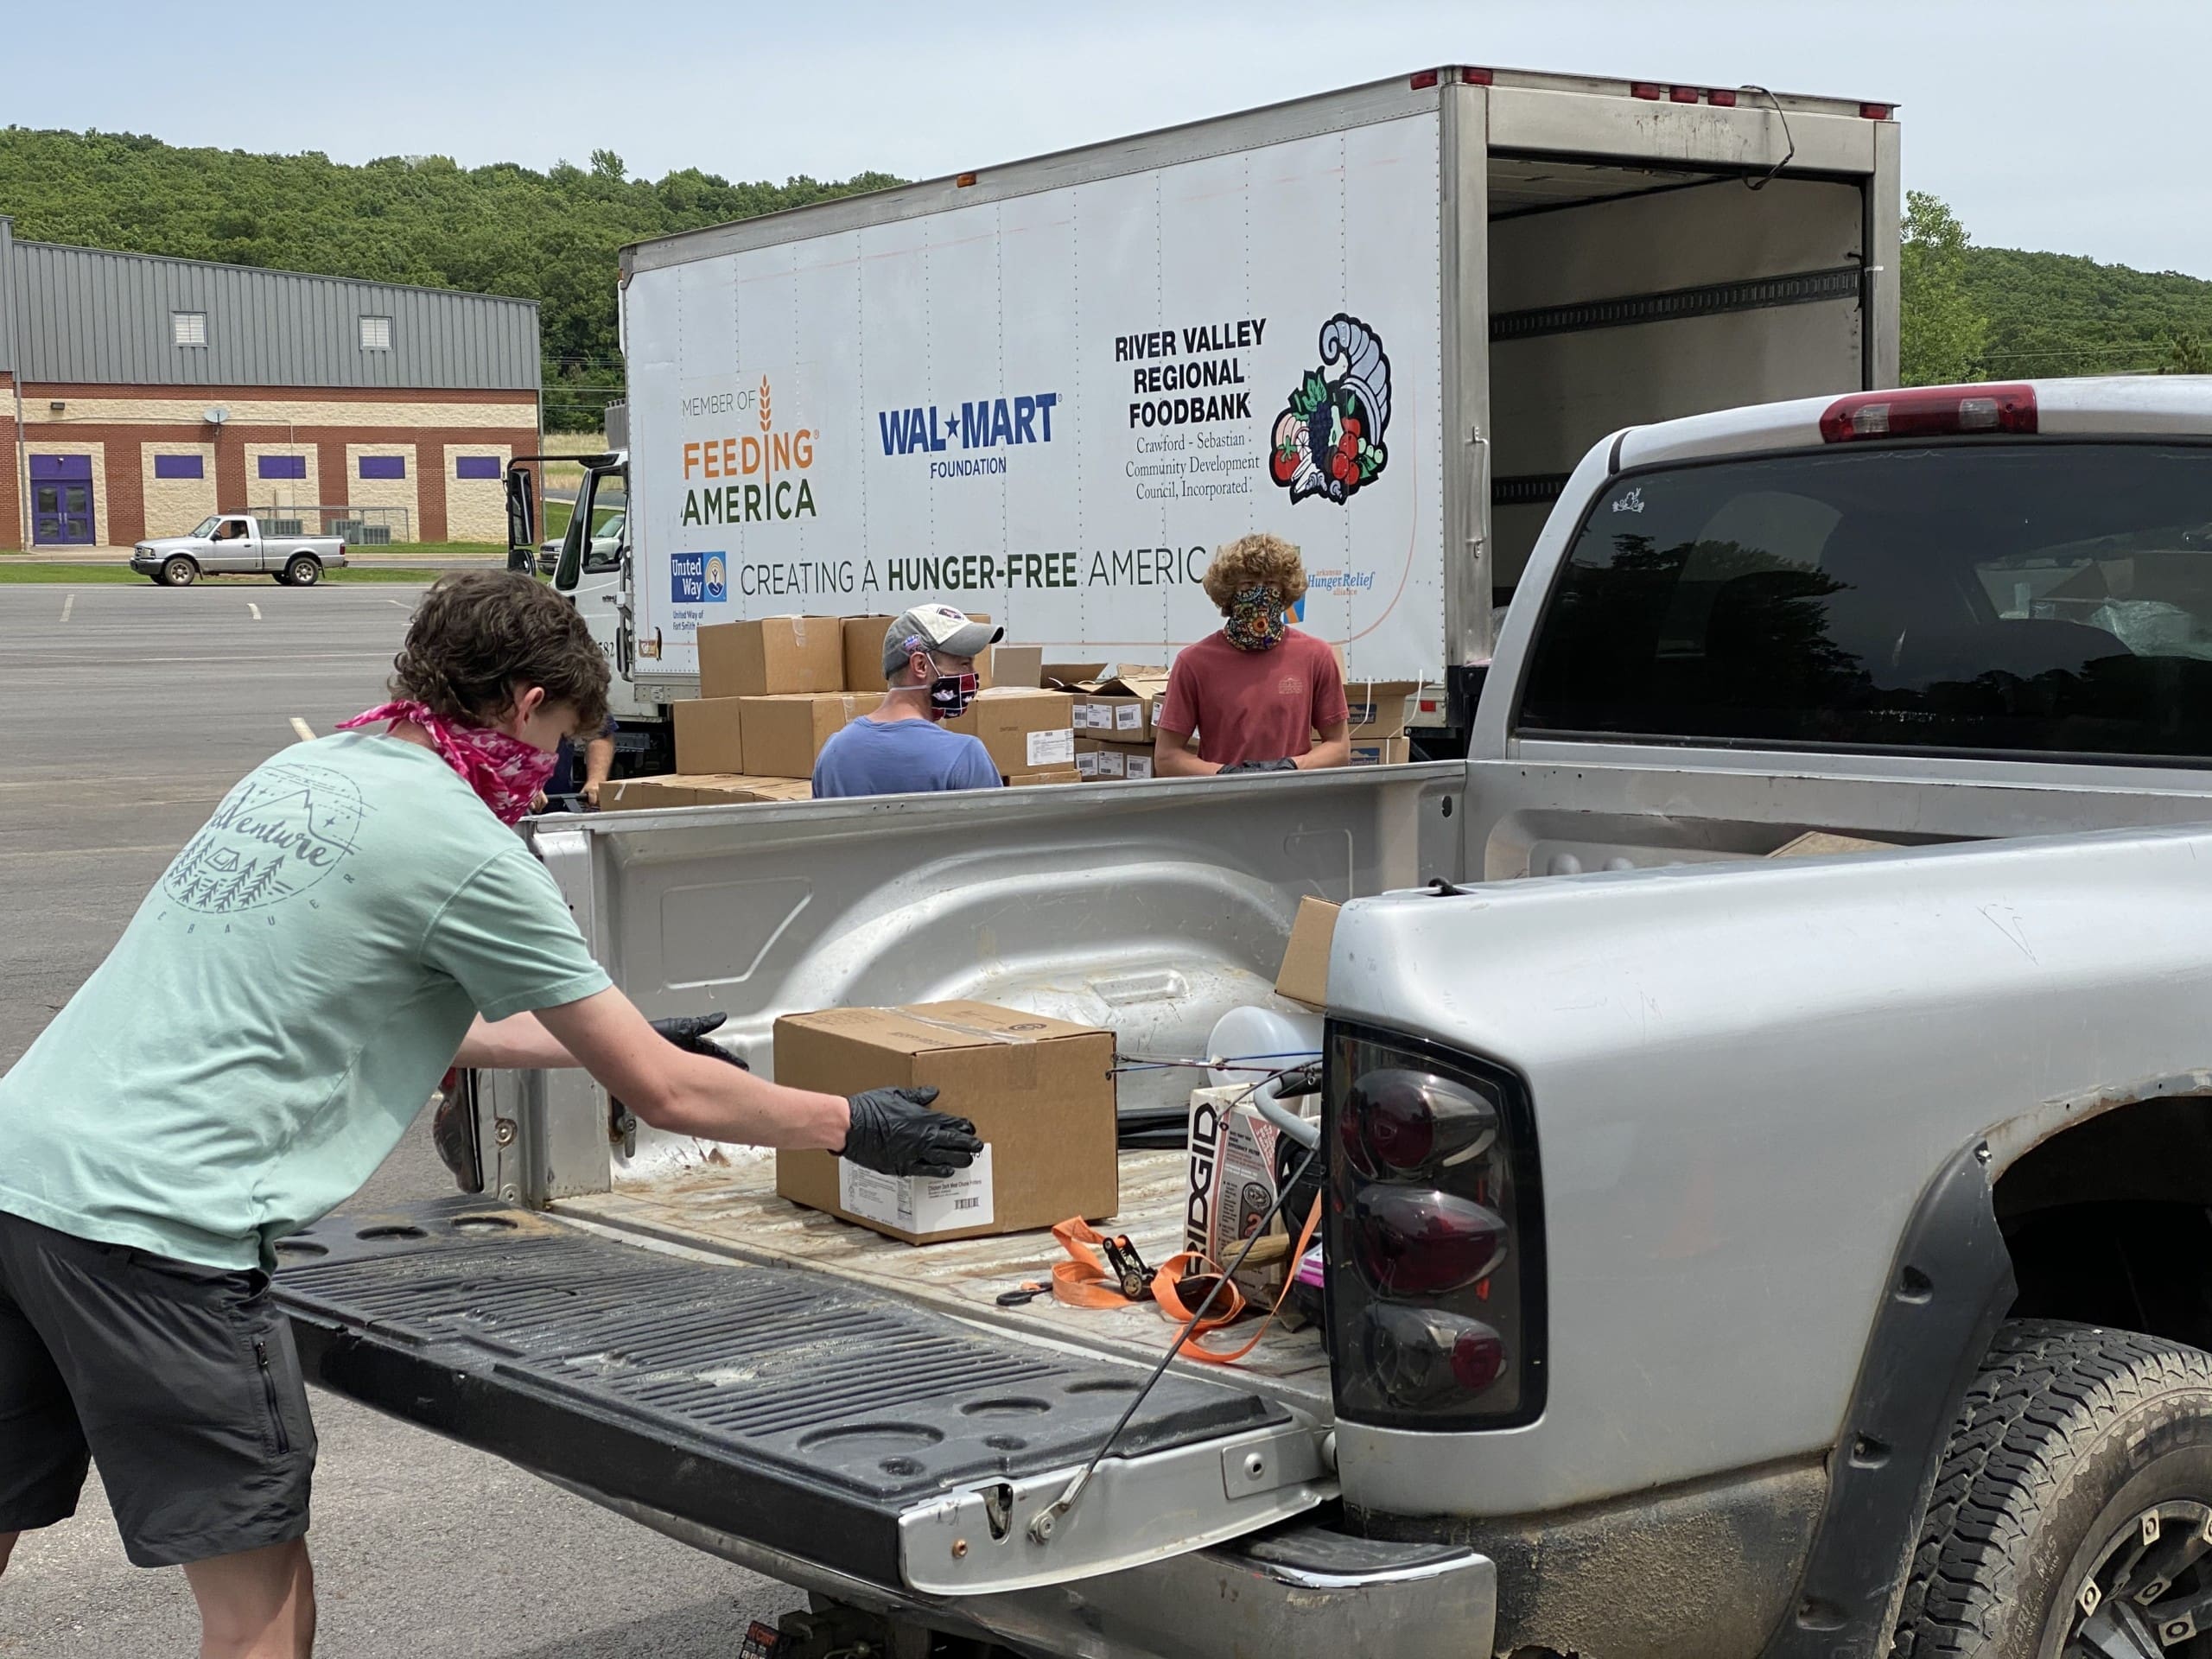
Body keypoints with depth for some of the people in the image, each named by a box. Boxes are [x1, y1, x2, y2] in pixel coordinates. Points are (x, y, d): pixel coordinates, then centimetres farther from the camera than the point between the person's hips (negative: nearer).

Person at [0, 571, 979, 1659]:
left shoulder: (302, 770, 18)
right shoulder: (464, 846, -7)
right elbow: (662, 1095, -2)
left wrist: (598, 1039, 40)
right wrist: (851, 1126, 12)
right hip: (147, 1215, -9)